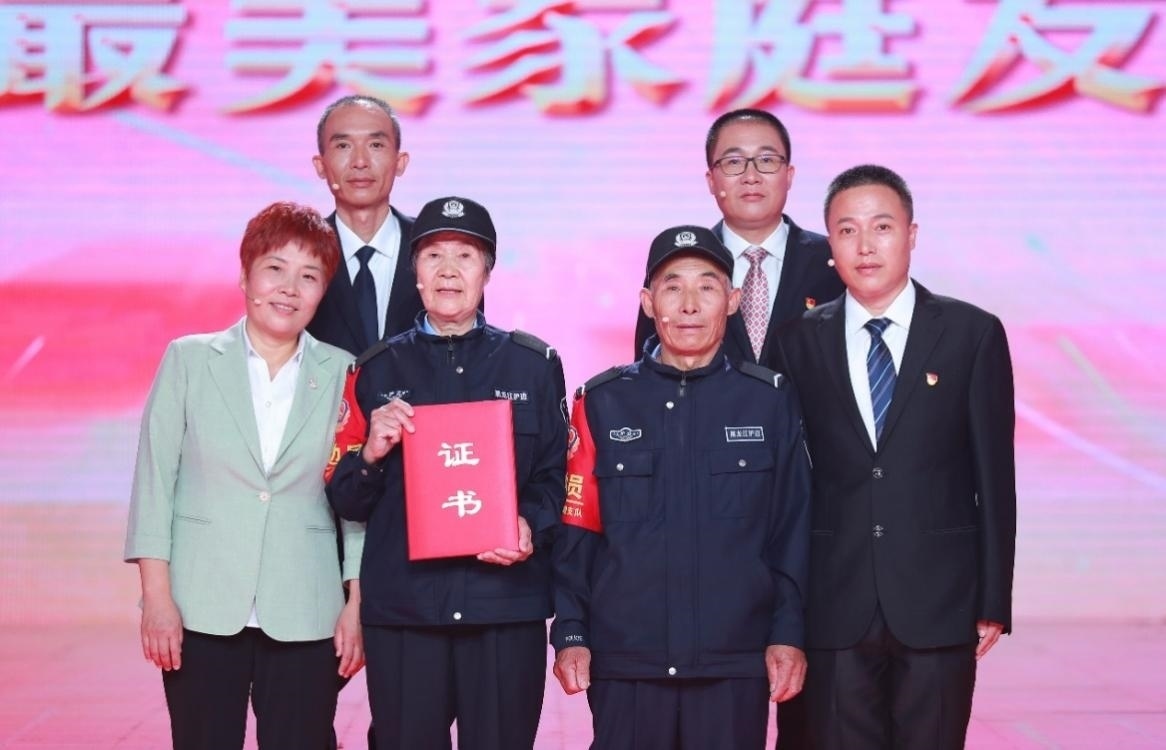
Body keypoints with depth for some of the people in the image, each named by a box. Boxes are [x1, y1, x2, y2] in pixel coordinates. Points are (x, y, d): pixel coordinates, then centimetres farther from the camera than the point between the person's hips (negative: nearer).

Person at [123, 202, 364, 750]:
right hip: (203, 613, 0)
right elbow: (154, 480, 2)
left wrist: (356, 606, 1)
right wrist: (156, 596, -4)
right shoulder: (188, 360, 4)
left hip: (305, 621, 1)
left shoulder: (342, 374, 5)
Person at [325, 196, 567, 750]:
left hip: (506, 605, 0)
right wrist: (372, 453, -13)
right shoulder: (377, 370, 7)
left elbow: (555, 476, 8)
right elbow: (344, 501, 7)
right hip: (401, 607, 0)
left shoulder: (535, 364, 7)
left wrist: (531, 528, -11)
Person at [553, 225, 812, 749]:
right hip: (624, 662, 0)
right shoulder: (603, 403, 3)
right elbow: (576, 530, 3)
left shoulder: (770, 401, 3)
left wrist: (788, 633, -2)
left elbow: (793, 530, 3)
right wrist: (570, 633, -2)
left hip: (736, 663, 0)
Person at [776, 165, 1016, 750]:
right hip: (834, 608, 1)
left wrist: (994, 602, -2)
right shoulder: (801, 341, 6)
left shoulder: (974, 334, 2)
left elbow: (994, 475, 1)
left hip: (938, 604, -1)